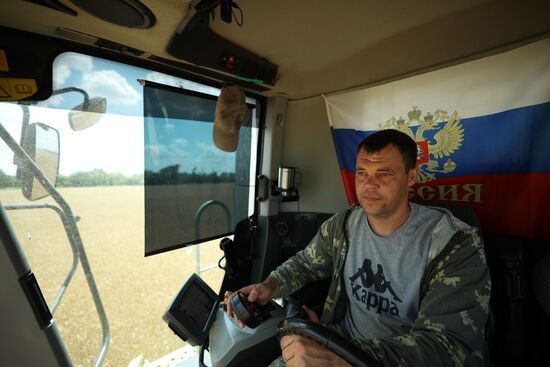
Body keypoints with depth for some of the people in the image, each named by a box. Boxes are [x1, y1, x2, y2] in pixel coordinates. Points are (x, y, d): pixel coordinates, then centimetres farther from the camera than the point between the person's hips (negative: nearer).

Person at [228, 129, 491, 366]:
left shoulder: (456, 245, -17)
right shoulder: (342, 225, -5)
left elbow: (450, 344, -23)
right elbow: (305, 264, 7)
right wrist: (270, 286, -14)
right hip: (341, 346, 3)